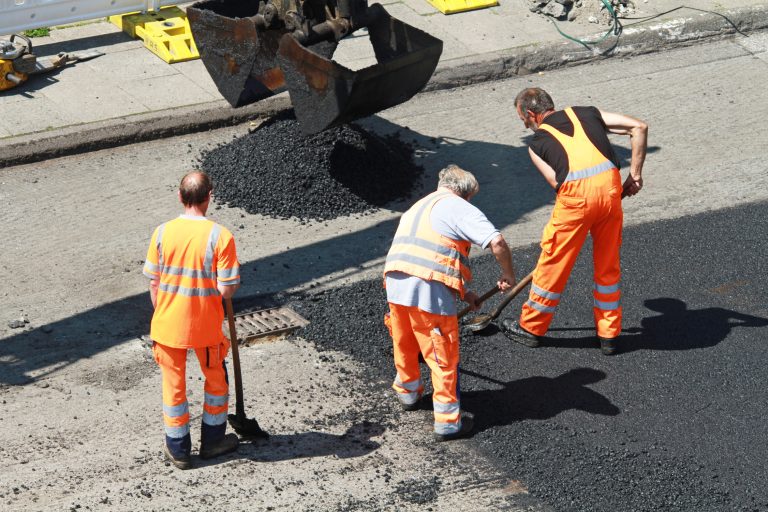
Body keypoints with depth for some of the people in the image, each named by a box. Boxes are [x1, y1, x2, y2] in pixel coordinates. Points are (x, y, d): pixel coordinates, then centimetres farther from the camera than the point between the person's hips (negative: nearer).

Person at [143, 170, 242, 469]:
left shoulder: (163, 233, -10)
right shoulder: (220, 236, -18)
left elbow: (154, 284, -3)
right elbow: (226, 289, -17)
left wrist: (162, 316, 12)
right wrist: (236, 282, 6)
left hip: (168, 325, 2)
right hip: (206, 327, -2)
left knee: (173, 386, 15)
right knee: (216, 381, 22)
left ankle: (178, 450, 25)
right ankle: (212, 441, 34)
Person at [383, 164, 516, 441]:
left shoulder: (417, 207, 27)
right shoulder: (461, 208, 2)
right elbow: (497, 243, -13)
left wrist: (462, 292, 36)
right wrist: (508, 275, 4)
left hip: (396, 284, 7)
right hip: (429, 293, -7)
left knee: (405, 345, 28)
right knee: (444, 356, 5)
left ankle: (408, 391, 50)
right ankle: (448, 421, 10)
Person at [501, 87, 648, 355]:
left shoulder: (537, 144, 17)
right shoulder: (587, 113, 24)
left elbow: (557, 182, 7)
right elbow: (639, 127, 15)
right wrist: (635, 174, 17)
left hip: (576, 194, -3)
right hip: (610, 186, 3)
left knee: (553, 264, 13)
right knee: (608, 266, 18)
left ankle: (530, 328, 29)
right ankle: (608, 335, 27)